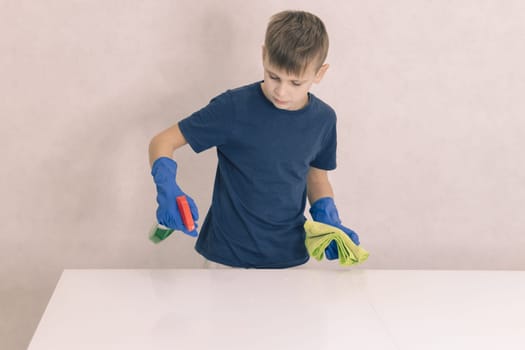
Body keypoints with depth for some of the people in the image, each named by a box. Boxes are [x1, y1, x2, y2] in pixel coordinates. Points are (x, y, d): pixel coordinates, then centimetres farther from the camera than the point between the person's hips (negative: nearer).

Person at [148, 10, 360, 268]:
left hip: (290, 259, 3)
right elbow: (163, 142, -12)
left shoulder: (323, 119, -5)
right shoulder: (233, 107, -17)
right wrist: (168, 191, -30)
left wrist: (328, 221, -6)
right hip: (226, 258, -3)